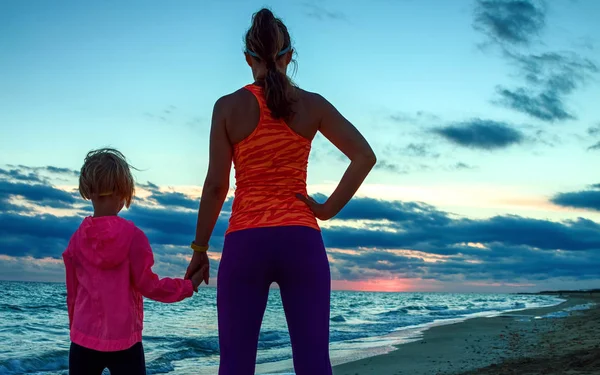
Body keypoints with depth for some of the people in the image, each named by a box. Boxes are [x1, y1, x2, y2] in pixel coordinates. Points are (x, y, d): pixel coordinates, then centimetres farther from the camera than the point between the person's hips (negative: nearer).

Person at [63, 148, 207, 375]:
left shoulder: (77, 240, 1)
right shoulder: (132, 236, -9)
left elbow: (72, 294, 8)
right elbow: (148, 285, -6)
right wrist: (189, 285, 5)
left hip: (84, 340, 3)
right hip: (124, 341, -2)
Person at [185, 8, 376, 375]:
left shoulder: (229, 106, -1)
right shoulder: (312, 104, 3)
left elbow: (216, 185, -3)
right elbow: (365, 156, -5)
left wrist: (199, 250, 6)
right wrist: (329, 208, 2)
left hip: (246, 244, -1)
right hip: (301, 242, 1)